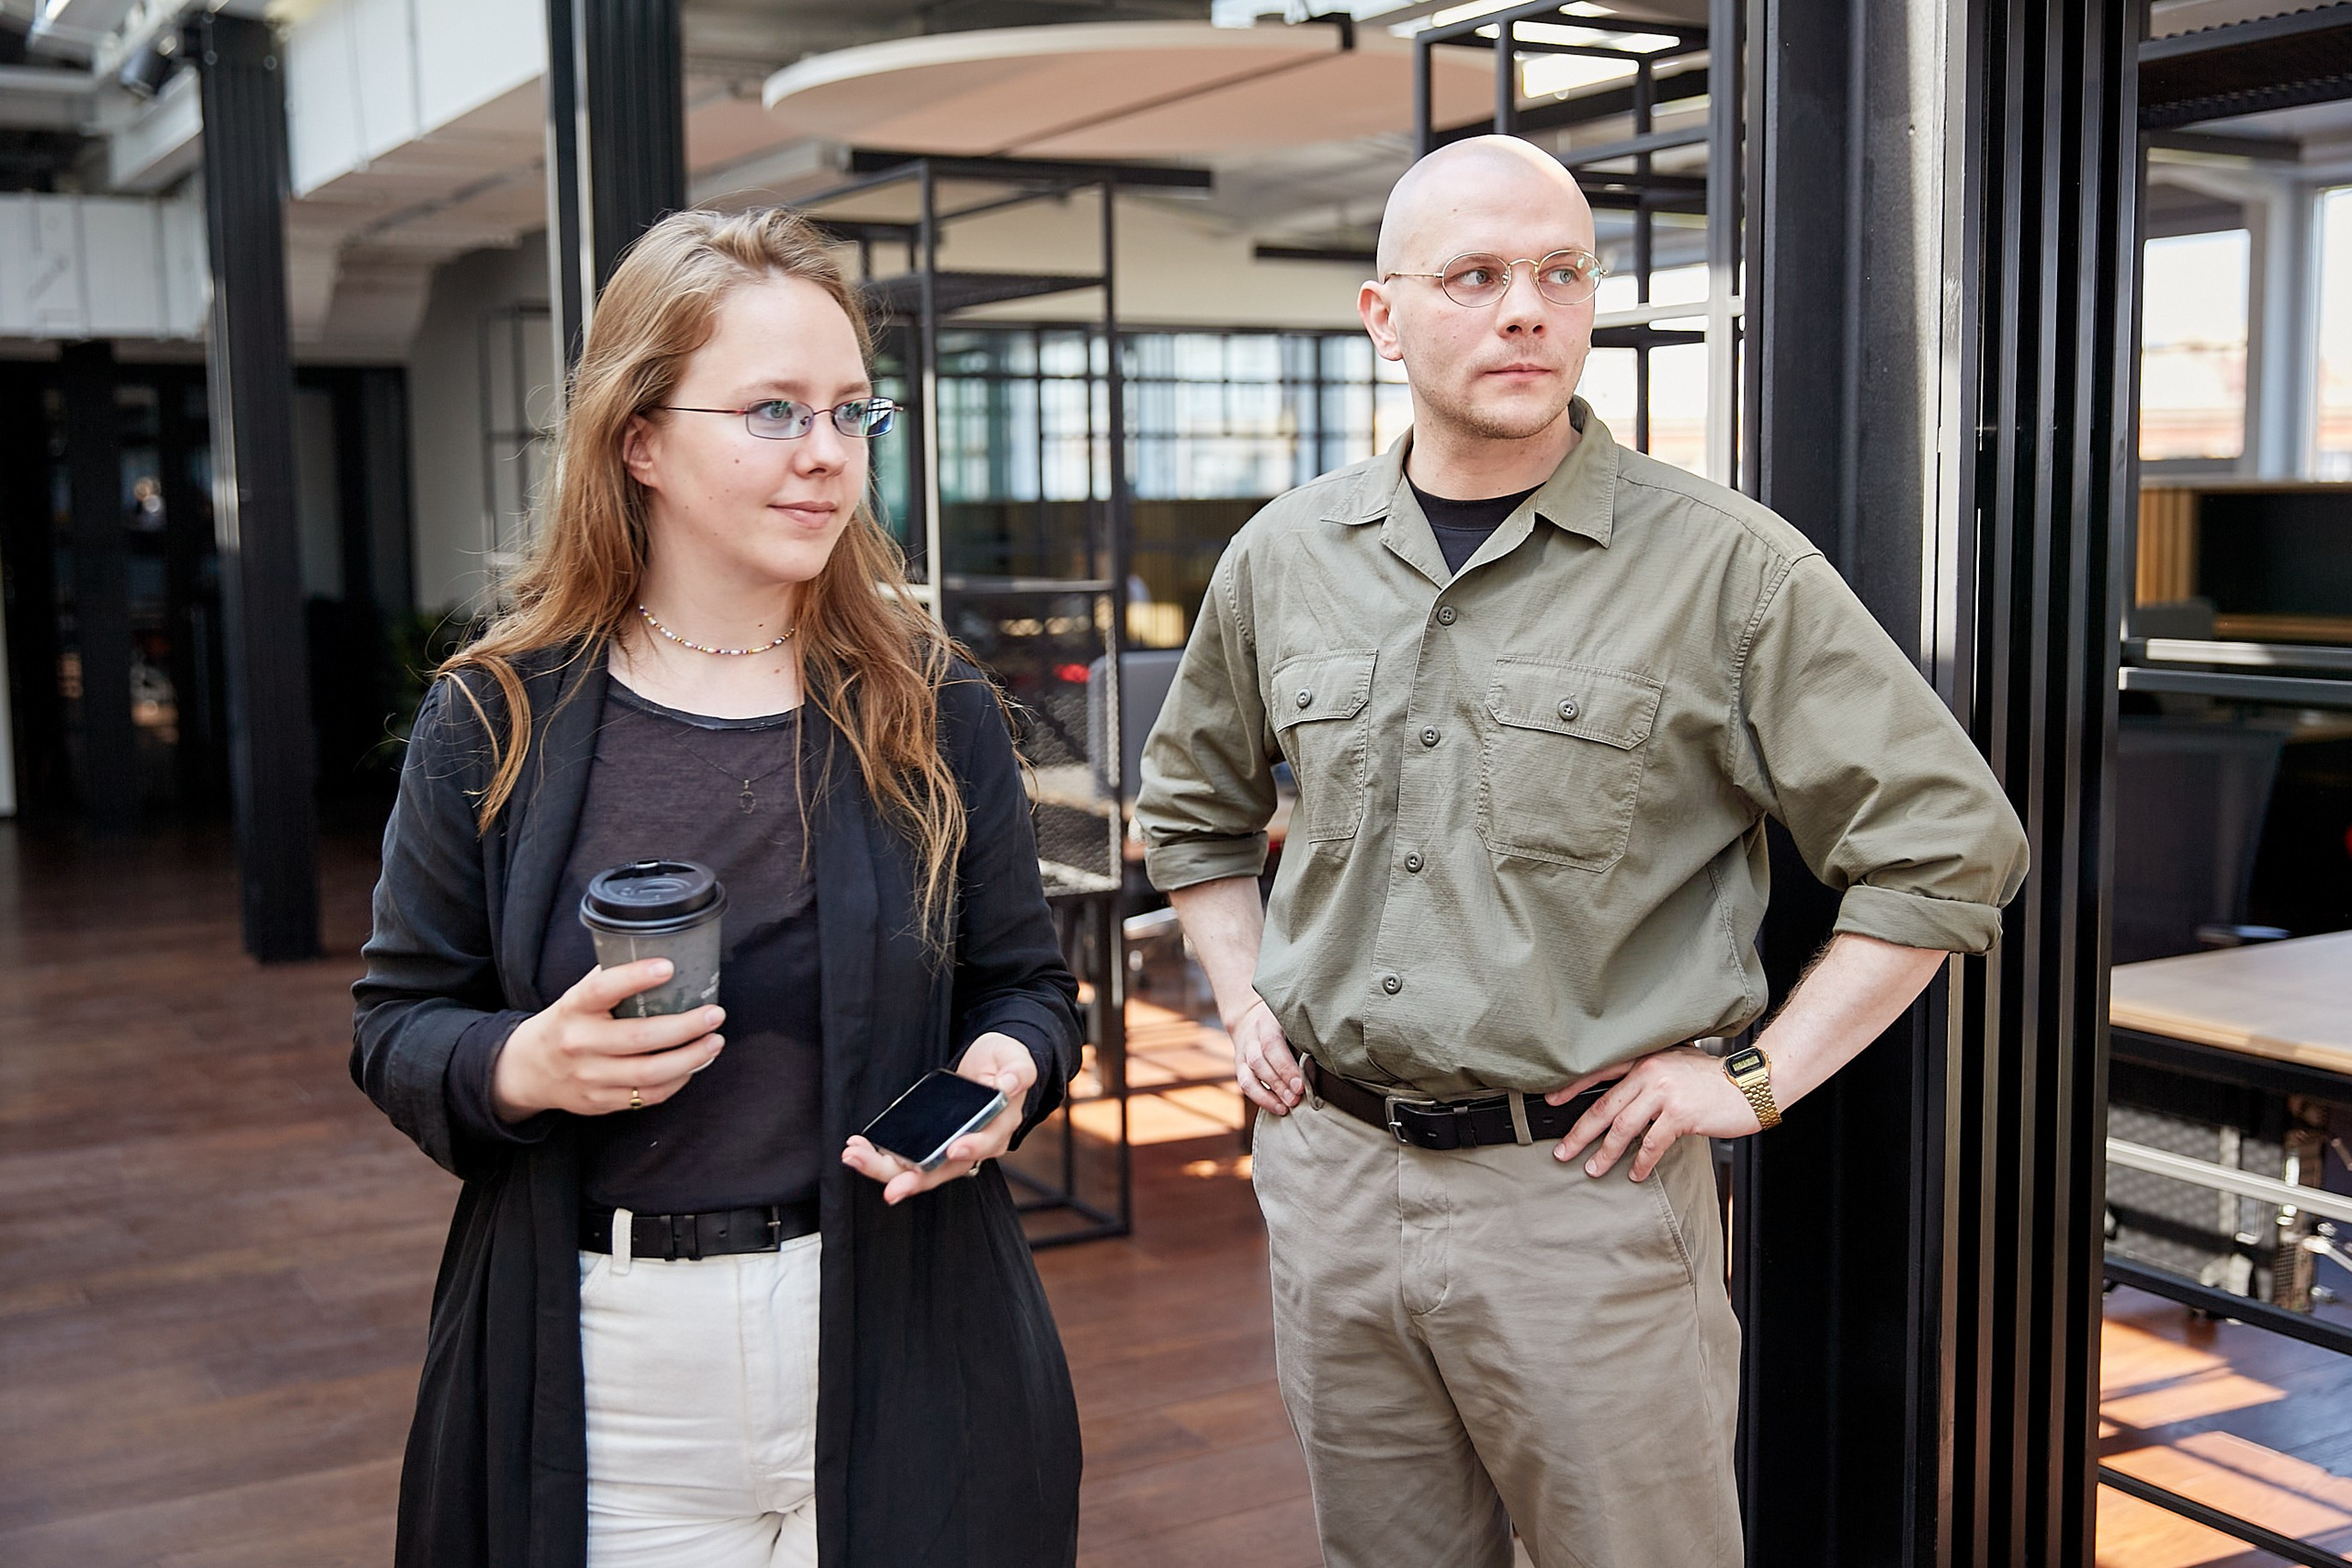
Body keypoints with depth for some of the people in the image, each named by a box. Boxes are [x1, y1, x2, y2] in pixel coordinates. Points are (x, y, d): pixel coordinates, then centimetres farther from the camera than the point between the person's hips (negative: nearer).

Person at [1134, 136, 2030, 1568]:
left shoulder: (1724, 565, -8)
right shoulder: (1284, 558, 5)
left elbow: (1951, 842, -6)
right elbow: (1194, 807, 23)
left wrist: (1757, 1077, -9)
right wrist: (1247, 1005, 11)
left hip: (1584, 1186, -4)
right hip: (1329, 1172, 4)